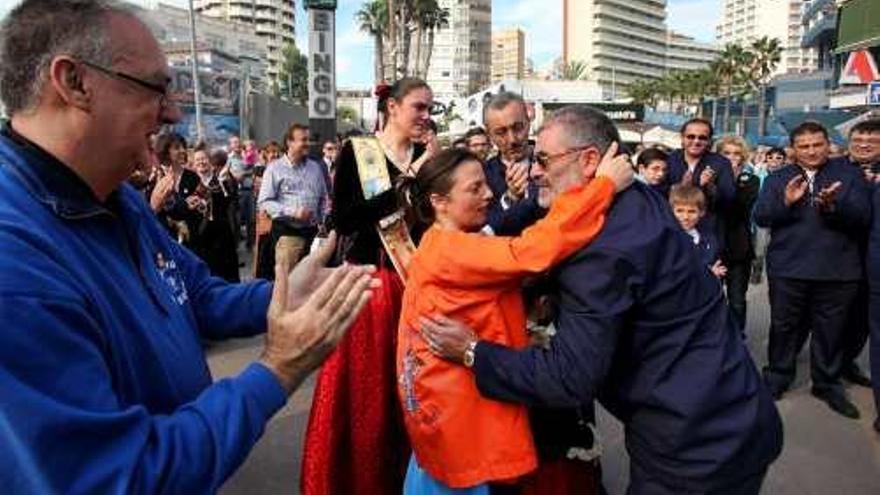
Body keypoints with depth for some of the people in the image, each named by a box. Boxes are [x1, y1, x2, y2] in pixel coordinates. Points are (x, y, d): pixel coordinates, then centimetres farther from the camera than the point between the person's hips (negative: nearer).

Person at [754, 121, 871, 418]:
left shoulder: (850, 175, 3)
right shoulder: (778, 179, 6)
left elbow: (862, 217, -7)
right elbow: (760, 217, -4)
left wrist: (833, 206, -26)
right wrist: (785, 202, -21)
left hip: (837, 270, 0)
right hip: (788, 269, 0)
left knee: (830, 329, 10)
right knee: (785, 326, 10)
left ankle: (827, 383, 27)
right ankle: (777, 376, 27)